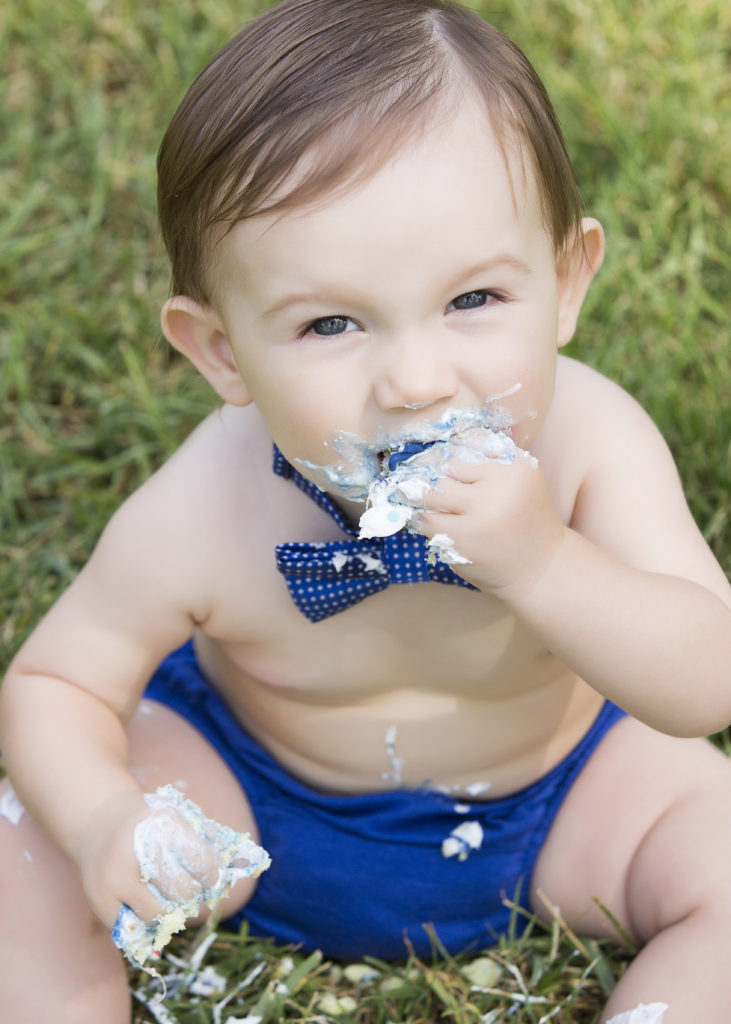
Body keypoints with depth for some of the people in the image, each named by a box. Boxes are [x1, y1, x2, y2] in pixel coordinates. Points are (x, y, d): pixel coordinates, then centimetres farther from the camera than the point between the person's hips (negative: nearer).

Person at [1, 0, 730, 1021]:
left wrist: (542, 564, -47)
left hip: (551, 793, 1)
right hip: (250, 801, 0)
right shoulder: (198, 521, -29)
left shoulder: (590, 439, -29)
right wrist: (102, 821, -35)